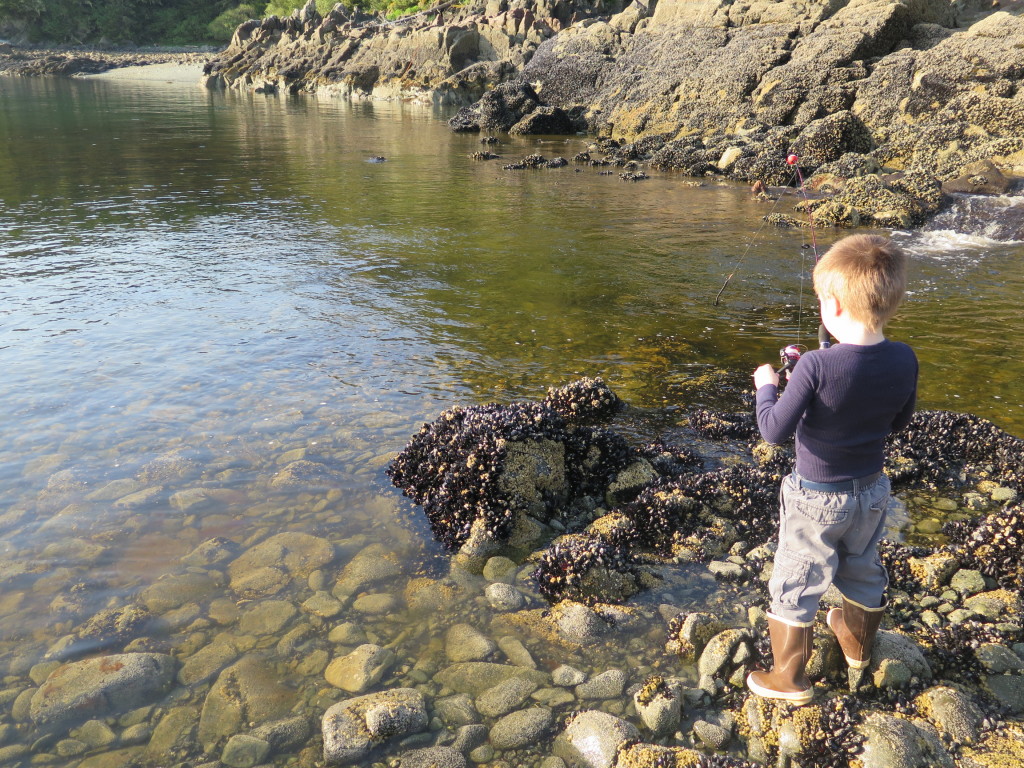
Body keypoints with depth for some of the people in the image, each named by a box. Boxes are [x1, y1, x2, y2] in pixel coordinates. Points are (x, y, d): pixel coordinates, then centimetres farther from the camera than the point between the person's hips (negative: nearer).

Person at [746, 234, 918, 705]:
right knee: (863, 573, 28)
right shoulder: (904, 361, -12)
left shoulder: (817, 367, -29)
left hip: (816, 498, -6)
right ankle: (857, 645, 52)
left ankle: (788, 679, 23)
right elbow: (899, 422, 4)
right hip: (871, 491, 6)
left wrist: (766, 387, -8)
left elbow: (774, 430, -23)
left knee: (795, 586, 11)